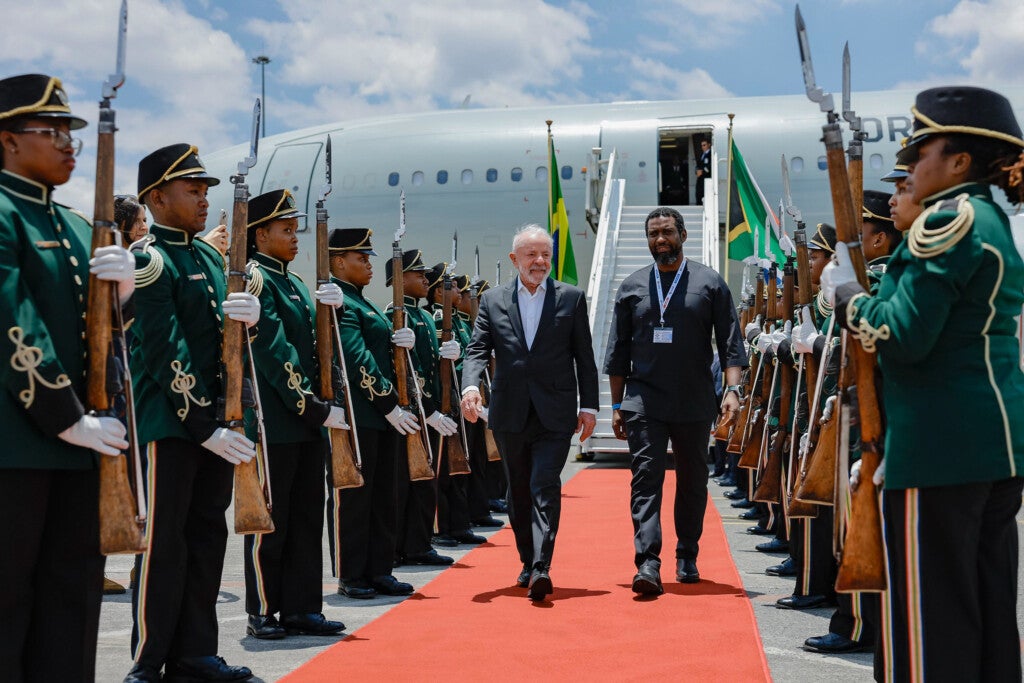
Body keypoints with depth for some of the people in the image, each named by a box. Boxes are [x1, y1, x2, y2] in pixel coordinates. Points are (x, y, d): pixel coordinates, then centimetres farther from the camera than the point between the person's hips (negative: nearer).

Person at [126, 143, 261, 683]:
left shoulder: (210, 257, 16)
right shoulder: (148, 260, -10)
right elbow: (167, 355, -17)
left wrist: (247, 314, -10)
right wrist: (203, 425, -19)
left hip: (215, 420, 8)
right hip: (170, 421, -8)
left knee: (207, 535, 11)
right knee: (165, 540, -2)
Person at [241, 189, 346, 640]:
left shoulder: (295, 284, 17)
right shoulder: (254, 280, -10)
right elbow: (276, 357, -17)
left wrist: (331, 308, -2)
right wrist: (318, 410, -17)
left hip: (308, 422, 9)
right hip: (274, 423, -9)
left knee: (307, 519, 11)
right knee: (270, 521, 1)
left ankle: (302, 609, 19)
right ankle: (263, 613, 12)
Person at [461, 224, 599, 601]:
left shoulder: (571, 298, 5)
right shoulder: (493, 301, 7)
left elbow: (584, 357, 6)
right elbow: (477, 349, 1)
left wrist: (588, 405, 1)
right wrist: (470, 386, -18)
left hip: (554, 414, -2)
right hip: (510, 414, 3)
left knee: (546, 487, -14)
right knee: (518, 493, 12)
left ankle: (542, 568, -19)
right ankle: (528, 562, 27)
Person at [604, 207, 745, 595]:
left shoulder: (710, 283, 5)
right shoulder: (632, 287, 9)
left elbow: (730, 343, 2)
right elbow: (618, 352, 12)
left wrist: (732, 389, -10)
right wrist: (617, 405, 8)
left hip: (695, 402, 0)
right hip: (644, 400, 0)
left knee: (692, 480, 10)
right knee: (646, 478, -9)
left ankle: (687, 557, 25)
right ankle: (648, 563, -13)